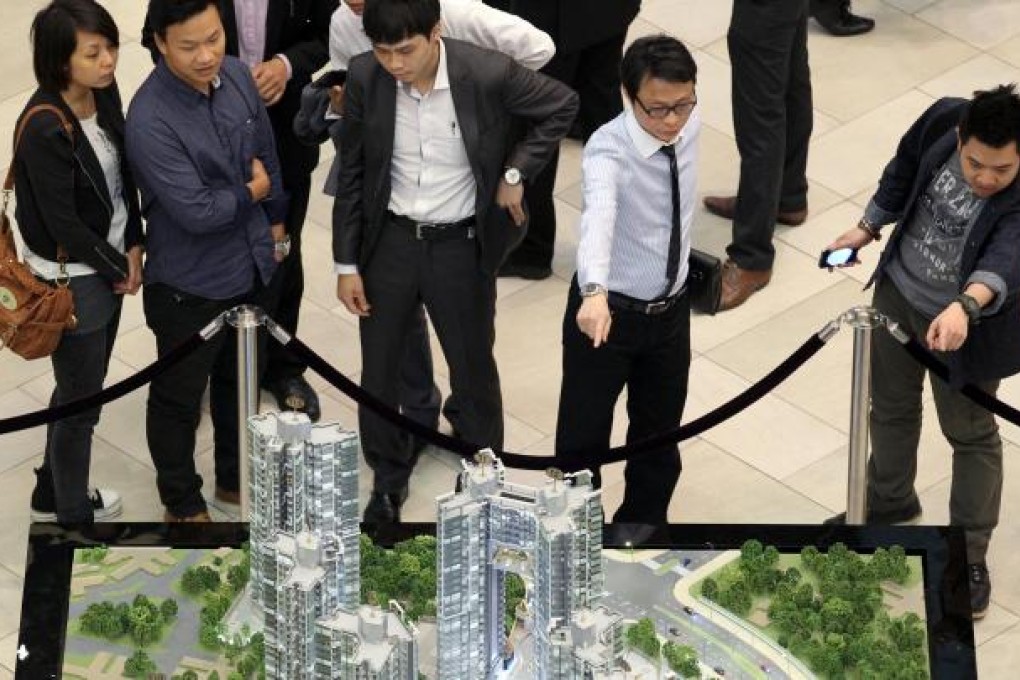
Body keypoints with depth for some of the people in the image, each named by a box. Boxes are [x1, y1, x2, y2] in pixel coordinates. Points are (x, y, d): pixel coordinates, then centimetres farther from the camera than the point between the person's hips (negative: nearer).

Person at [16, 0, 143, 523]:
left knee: (86, 386, 23)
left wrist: (132, 245, -3)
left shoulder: (103, 92, -7)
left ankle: (52, 494, 43)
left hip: (107, 263, 8)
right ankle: (73, 517, 28)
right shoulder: (44, 128, -29)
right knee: (80, 400, 9)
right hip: (70, 278, -8)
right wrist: (119, 271, -11)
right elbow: (63, 224, -23)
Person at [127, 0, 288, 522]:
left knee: (240, 380, 26)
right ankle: (183, 502, 34)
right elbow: (195, 211, -32)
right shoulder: (150, 119, -31)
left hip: (249, 265, 7)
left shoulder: (237, 76, -10)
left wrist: (274, 223, 16)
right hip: (190, 284, -7)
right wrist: (251, 191, -15)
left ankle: (235, 478, 47)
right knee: (178, 397, 15)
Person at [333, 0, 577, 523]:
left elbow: (563, 105, -3)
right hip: (390, 241, 2)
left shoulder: (488, 73, -22)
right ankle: (388, 479, 36)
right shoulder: (364, 78, -14)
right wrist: (346, 264, -1)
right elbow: (351, 174, -2)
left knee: (473, 369, 13)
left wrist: (515, 172, -10)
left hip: (461, 245, -2)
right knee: (378, 370, 13)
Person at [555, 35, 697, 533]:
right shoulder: (608, 149, -31)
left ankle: (644, 524, 39)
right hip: (607, 310, -6)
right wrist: (594, 291, -67)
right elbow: (598, 214, -51)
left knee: (660, 434, 19)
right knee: (583, 437, 5)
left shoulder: (690, 126, -10)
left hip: (672, 310, 6)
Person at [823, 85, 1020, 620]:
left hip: (968, 322, -5)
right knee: (891, 404, 25)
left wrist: (964, 307, -68)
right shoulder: (943, 120, -21)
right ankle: (890, 501, 52)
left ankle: (969, 556, 30)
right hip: (900, 291, 5)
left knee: (970, 432, 12)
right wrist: (868, 228, 12)